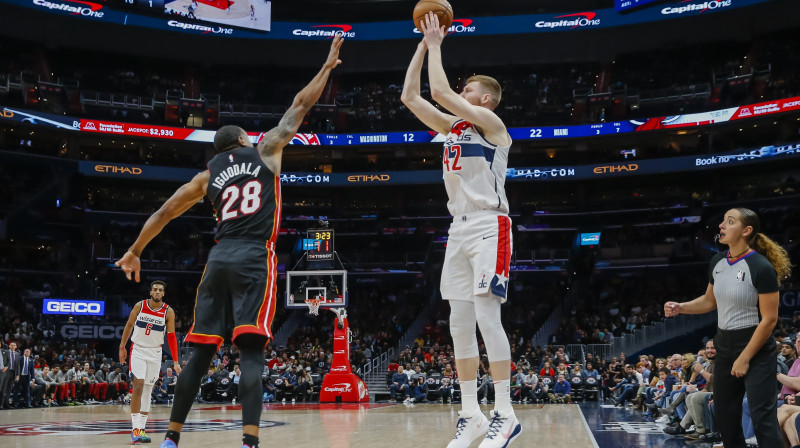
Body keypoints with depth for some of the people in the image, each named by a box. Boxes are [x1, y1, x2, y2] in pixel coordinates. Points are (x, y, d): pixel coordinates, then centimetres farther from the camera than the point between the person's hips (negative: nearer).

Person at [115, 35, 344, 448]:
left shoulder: (208, 175, 19)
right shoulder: (265, 151, 11)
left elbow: (164, 213, 20)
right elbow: (299, 107, 16)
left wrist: (135, 252, 30)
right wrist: (328, 67, 26)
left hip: (219, 258, 4)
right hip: (254, 258, -4)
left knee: (202, 352, 10)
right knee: (251, 352, -11)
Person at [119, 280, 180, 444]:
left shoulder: (168, 312, -7)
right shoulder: (140, 306, -6)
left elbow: (171, 336, -6)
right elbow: (129, 326, 6)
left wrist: (175, 362, -10)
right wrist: (122, 347, 5)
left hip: (155, 352, 2)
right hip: (138, 350, -1)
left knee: (148, 390, 6)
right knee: (138, 386, -15)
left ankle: (142, 428, 13)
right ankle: (135, 429, -14)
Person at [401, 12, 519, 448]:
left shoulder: (491, 122, -3)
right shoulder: (452, 127, 19)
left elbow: (440, 91, -14)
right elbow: (410, 96, 18)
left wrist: (436, 43, -1)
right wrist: (423, 45, 17)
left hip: (489, 227, -8)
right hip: (460, 228, 8)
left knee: (487, 317, -14)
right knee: (459, 323, 4)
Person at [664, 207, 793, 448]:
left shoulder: (761, 267, -18)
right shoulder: (717, 262, 3)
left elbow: (769, 319, -18)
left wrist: (745, 359, -16)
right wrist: (680, 307, 1)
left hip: (756, 348, -7)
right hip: (724, 346, 7)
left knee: (763, 418, -6)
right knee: (725, 413, 14)